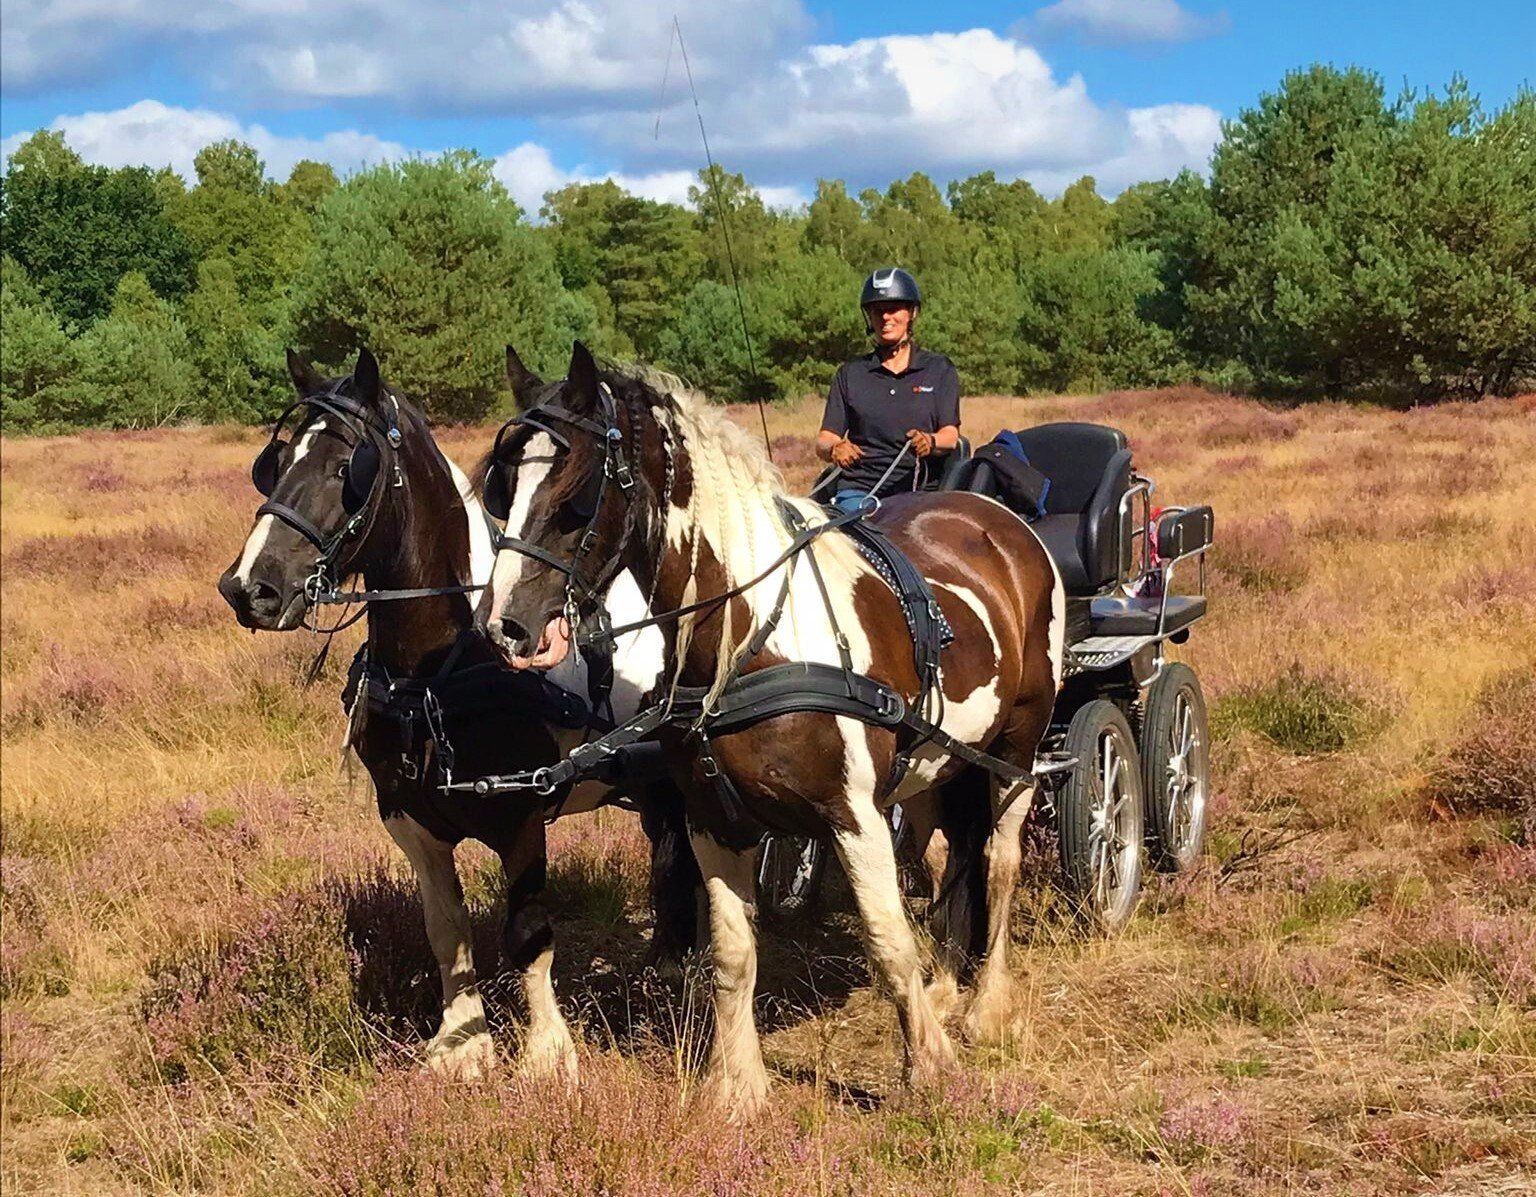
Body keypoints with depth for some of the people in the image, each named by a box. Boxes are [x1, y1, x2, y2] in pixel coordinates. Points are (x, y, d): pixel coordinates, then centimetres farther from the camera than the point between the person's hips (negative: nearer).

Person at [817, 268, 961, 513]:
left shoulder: (939, 369, 13)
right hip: (858, 490, 0)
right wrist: (834, 449, -16)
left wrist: (930, 441, -23)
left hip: (918, 490, 0)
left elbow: (951, 434, 2)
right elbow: (824, 439, 10)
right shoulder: (851, 373, 16)